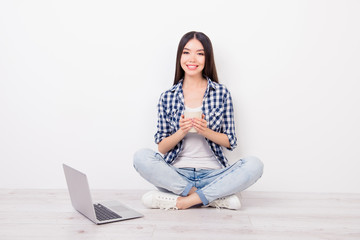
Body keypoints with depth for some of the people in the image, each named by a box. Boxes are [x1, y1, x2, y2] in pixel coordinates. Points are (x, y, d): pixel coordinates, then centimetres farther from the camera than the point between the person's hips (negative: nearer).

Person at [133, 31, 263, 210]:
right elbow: (161, 148, 4)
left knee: (254, 165, -25)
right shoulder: (167, 98, 6)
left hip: (212, 173, 0)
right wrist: (181, 132, -15)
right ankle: (218, 197, -22)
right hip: (177, 173, 1)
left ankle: (187, 200, -23)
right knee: (141, 157, -27)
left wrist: (206, 131, -14)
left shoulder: (221, 93, 5)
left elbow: (230, 142, 5)